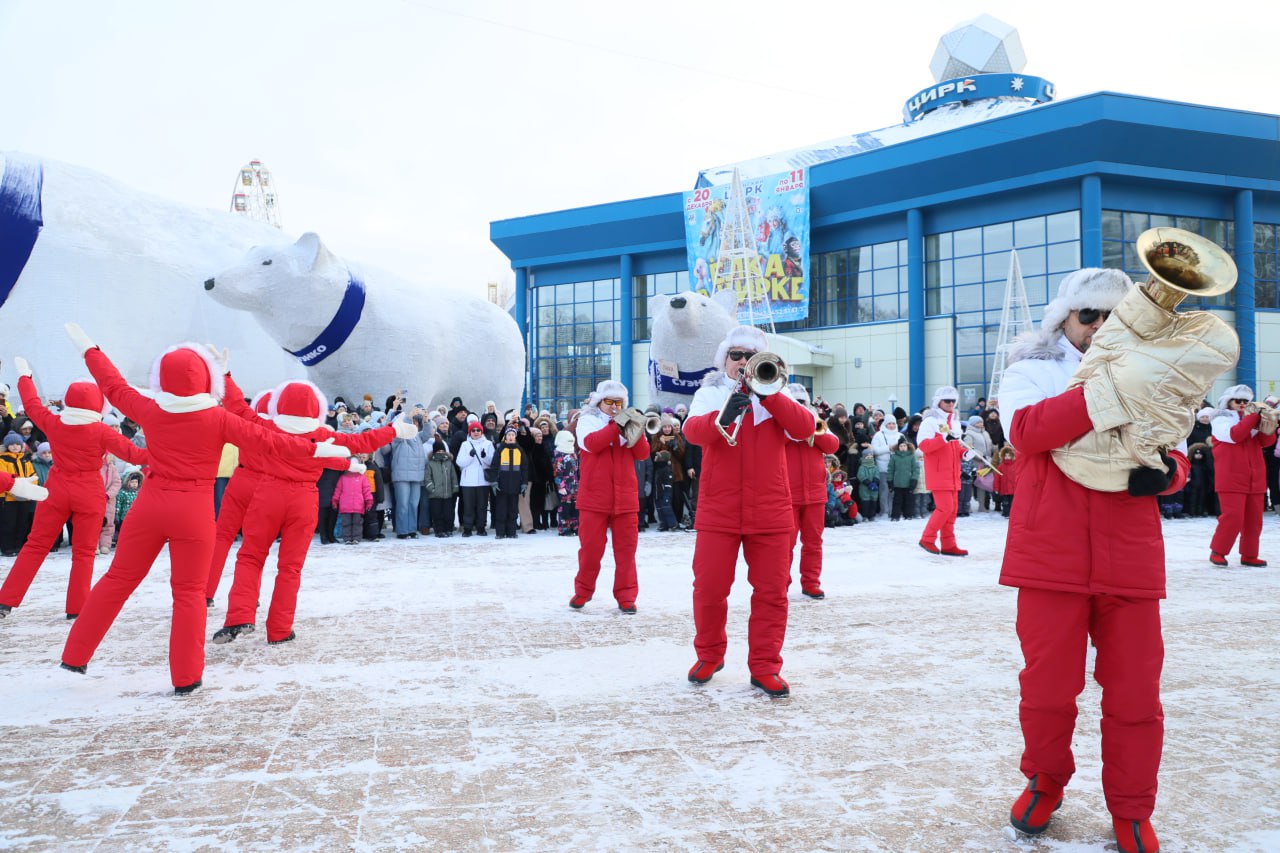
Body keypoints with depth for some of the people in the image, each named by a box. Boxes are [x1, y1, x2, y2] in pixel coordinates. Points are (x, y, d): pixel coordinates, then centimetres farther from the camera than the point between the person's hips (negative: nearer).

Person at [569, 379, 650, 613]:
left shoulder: (628, 421, 14)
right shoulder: (587, 420, 5)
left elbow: (643, 454, 4)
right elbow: (590, 443, -16)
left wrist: (636, 432, -14)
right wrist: (617, 426, -18)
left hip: (625, 497, 3)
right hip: (594, 497, -3)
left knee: (626, 549, 3)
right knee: (590, 547, 1)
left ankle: (626, 596, 10)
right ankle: (583, 591, 18)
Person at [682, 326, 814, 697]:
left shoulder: (775, 396, 10)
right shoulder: (709, 393, 6)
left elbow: (804, 429, -8)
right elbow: (692, 430, -14)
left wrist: (768, 394, -19)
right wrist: (721, 419, -36)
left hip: (770, 510, 1)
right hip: (718, 509, -1)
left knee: (772, 590, 3)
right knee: (709, 586, 2)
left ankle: (765, 666, 14)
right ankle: (709, 655, 23)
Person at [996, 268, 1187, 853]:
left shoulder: (1143, 377, 17)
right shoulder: (1029, 372, 6)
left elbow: (1174, 457, 16)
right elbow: (1025, 429, -16)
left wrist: (1166, 472, -9)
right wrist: (1104, 392, -26)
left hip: (1130, 559, 3)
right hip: (1051, 557, -3)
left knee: (1135, 692, 6)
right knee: (1048, 684, 6)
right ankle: (1045, 783, 30)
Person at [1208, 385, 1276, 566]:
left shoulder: (1252, 419, 17)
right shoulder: (1221, 419, 0)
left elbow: (1266, 441, 5)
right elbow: (1234, 435, -19)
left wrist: (1268, 424, -14)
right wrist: (1255, 416, -17)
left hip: (1255, 480, 6)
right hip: (1231, 479, -6)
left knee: (1254, 520, 7)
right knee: (1232, 517, -12)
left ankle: (1249, 555, 16)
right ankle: (1217, 552, 1)